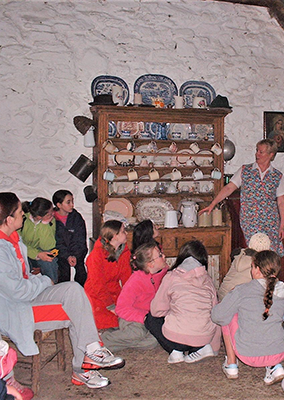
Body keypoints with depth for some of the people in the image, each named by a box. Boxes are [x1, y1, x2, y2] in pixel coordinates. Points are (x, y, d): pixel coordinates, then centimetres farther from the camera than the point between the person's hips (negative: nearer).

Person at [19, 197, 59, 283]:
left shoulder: (51, 220, -18)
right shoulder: (22, 220, -24)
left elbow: (48, 246, -22)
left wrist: (45, 224, -32)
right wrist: (37, 254, -30)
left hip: (41, 250, 2)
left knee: (50, 261, -28)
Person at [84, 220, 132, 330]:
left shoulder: (125, 251, 3)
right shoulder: (97, 254, -18)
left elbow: (127, 278, 6)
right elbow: (97, 285, -17)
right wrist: (111, 306, -17)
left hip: (115, 293, 6)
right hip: (96, 295, -6)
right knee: (110, 321, -25)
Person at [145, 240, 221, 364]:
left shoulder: (171, 277, -3)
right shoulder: (207, 279, 6)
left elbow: (157, 310, 3)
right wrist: (214, 347, 20)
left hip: (176, 338, -4)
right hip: (205, 338, 4)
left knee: (151, 318, 22)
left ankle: (175, 350, 3)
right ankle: (202, 348, 9)